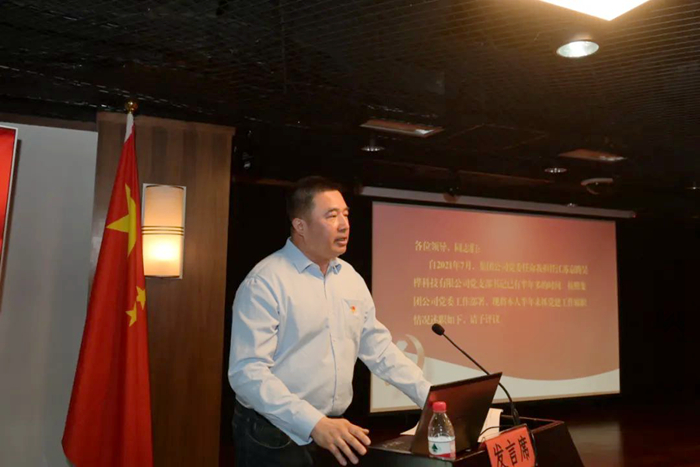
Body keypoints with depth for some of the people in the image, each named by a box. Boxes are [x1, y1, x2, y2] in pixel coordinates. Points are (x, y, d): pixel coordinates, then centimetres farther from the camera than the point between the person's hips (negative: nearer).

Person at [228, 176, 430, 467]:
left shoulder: (351, 278, 6)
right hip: (275, 436, -6)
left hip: (335, 432, 7)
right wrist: (314, 424, -31)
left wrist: (432, 399, 3)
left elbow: (379, 349, 10)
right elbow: (247, 371, -22)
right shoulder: (264, 283, -16)